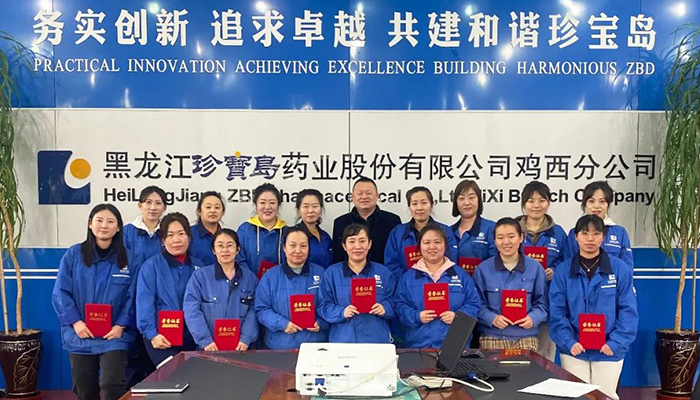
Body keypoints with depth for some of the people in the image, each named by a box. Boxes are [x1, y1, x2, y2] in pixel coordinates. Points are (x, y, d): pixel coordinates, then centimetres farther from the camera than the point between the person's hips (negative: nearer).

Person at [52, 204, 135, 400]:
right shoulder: (73, 255, -1)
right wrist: (75, 322, -12)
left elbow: (132, 297, -1)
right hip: (80, 335, 2)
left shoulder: (127, 258, 0)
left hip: (113, 335, -1)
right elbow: (60, 293, -2)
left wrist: (121, 325, -11)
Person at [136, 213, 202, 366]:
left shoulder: (199, 267, 12)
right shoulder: (151, 266, -1)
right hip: (162, 339, -4)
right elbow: (144, 302, -9)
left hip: (191, 338, 4)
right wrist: (151, 334, -19)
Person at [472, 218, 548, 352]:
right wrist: (492, 318, -16)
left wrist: (533, 318, -11)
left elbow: (542, 303, 7)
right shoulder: (483, 269, 2)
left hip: (526, 338, 1)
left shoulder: (535, 268, 4)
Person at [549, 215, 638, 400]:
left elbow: (628, 311, -5)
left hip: (608, 350, 0)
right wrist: (568, 342, -15)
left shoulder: (620, 269, -4)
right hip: (574, 350, 1)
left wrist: (615, 343, -13)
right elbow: (556, 312, -3)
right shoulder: (563, 270, -2)